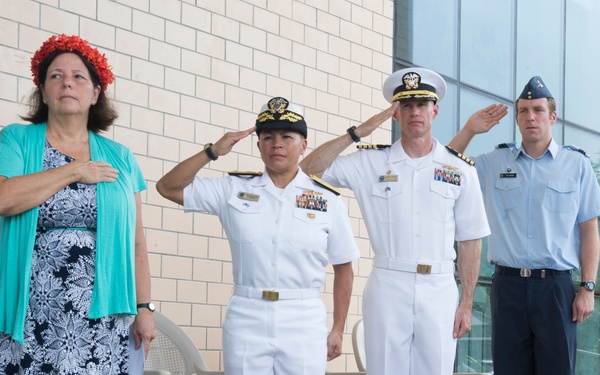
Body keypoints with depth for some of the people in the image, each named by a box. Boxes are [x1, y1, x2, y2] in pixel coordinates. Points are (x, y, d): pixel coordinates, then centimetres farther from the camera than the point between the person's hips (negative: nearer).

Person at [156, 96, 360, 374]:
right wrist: (213, 152, -5)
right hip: (246, 320, 1)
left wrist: (338, 330, 5)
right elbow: (168, 187, 5)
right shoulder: (234, 189, 5)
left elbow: (343, 268, 8)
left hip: (304, 323, -1)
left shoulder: (327, 200, 3)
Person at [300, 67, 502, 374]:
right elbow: (308, 169, -1)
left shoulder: (460, 170, 5)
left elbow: (469, 241, 7)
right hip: (388, 287, 0)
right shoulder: (371, 162, 5)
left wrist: (467, 303, 3)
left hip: (440, 291, 0)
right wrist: (357, 133, -5)